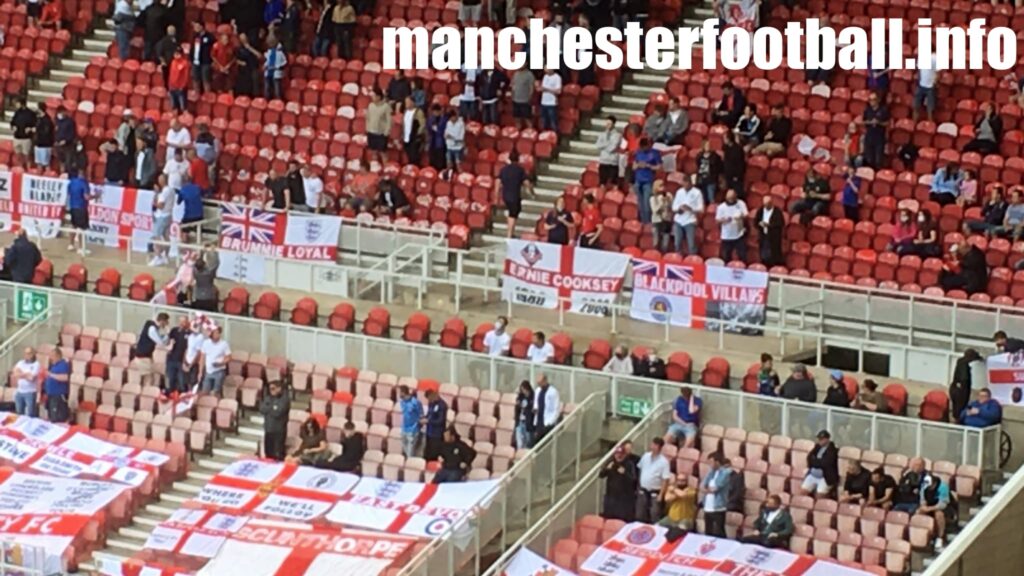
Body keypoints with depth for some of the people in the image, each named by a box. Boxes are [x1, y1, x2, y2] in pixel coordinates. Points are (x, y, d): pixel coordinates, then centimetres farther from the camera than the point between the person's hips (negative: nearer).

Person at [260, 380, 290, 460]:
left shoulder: (285, 399, -8)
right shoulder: (268, 398, 13)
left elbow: (277, 413, -17)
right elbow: (262, 409, 0)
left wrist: (268, 409, -1)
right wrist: (272, 409, -9)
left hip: (279, 430, -7)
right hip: (268, 429, 7)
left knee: (278, 455, -10)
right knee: (268, 454, 10)